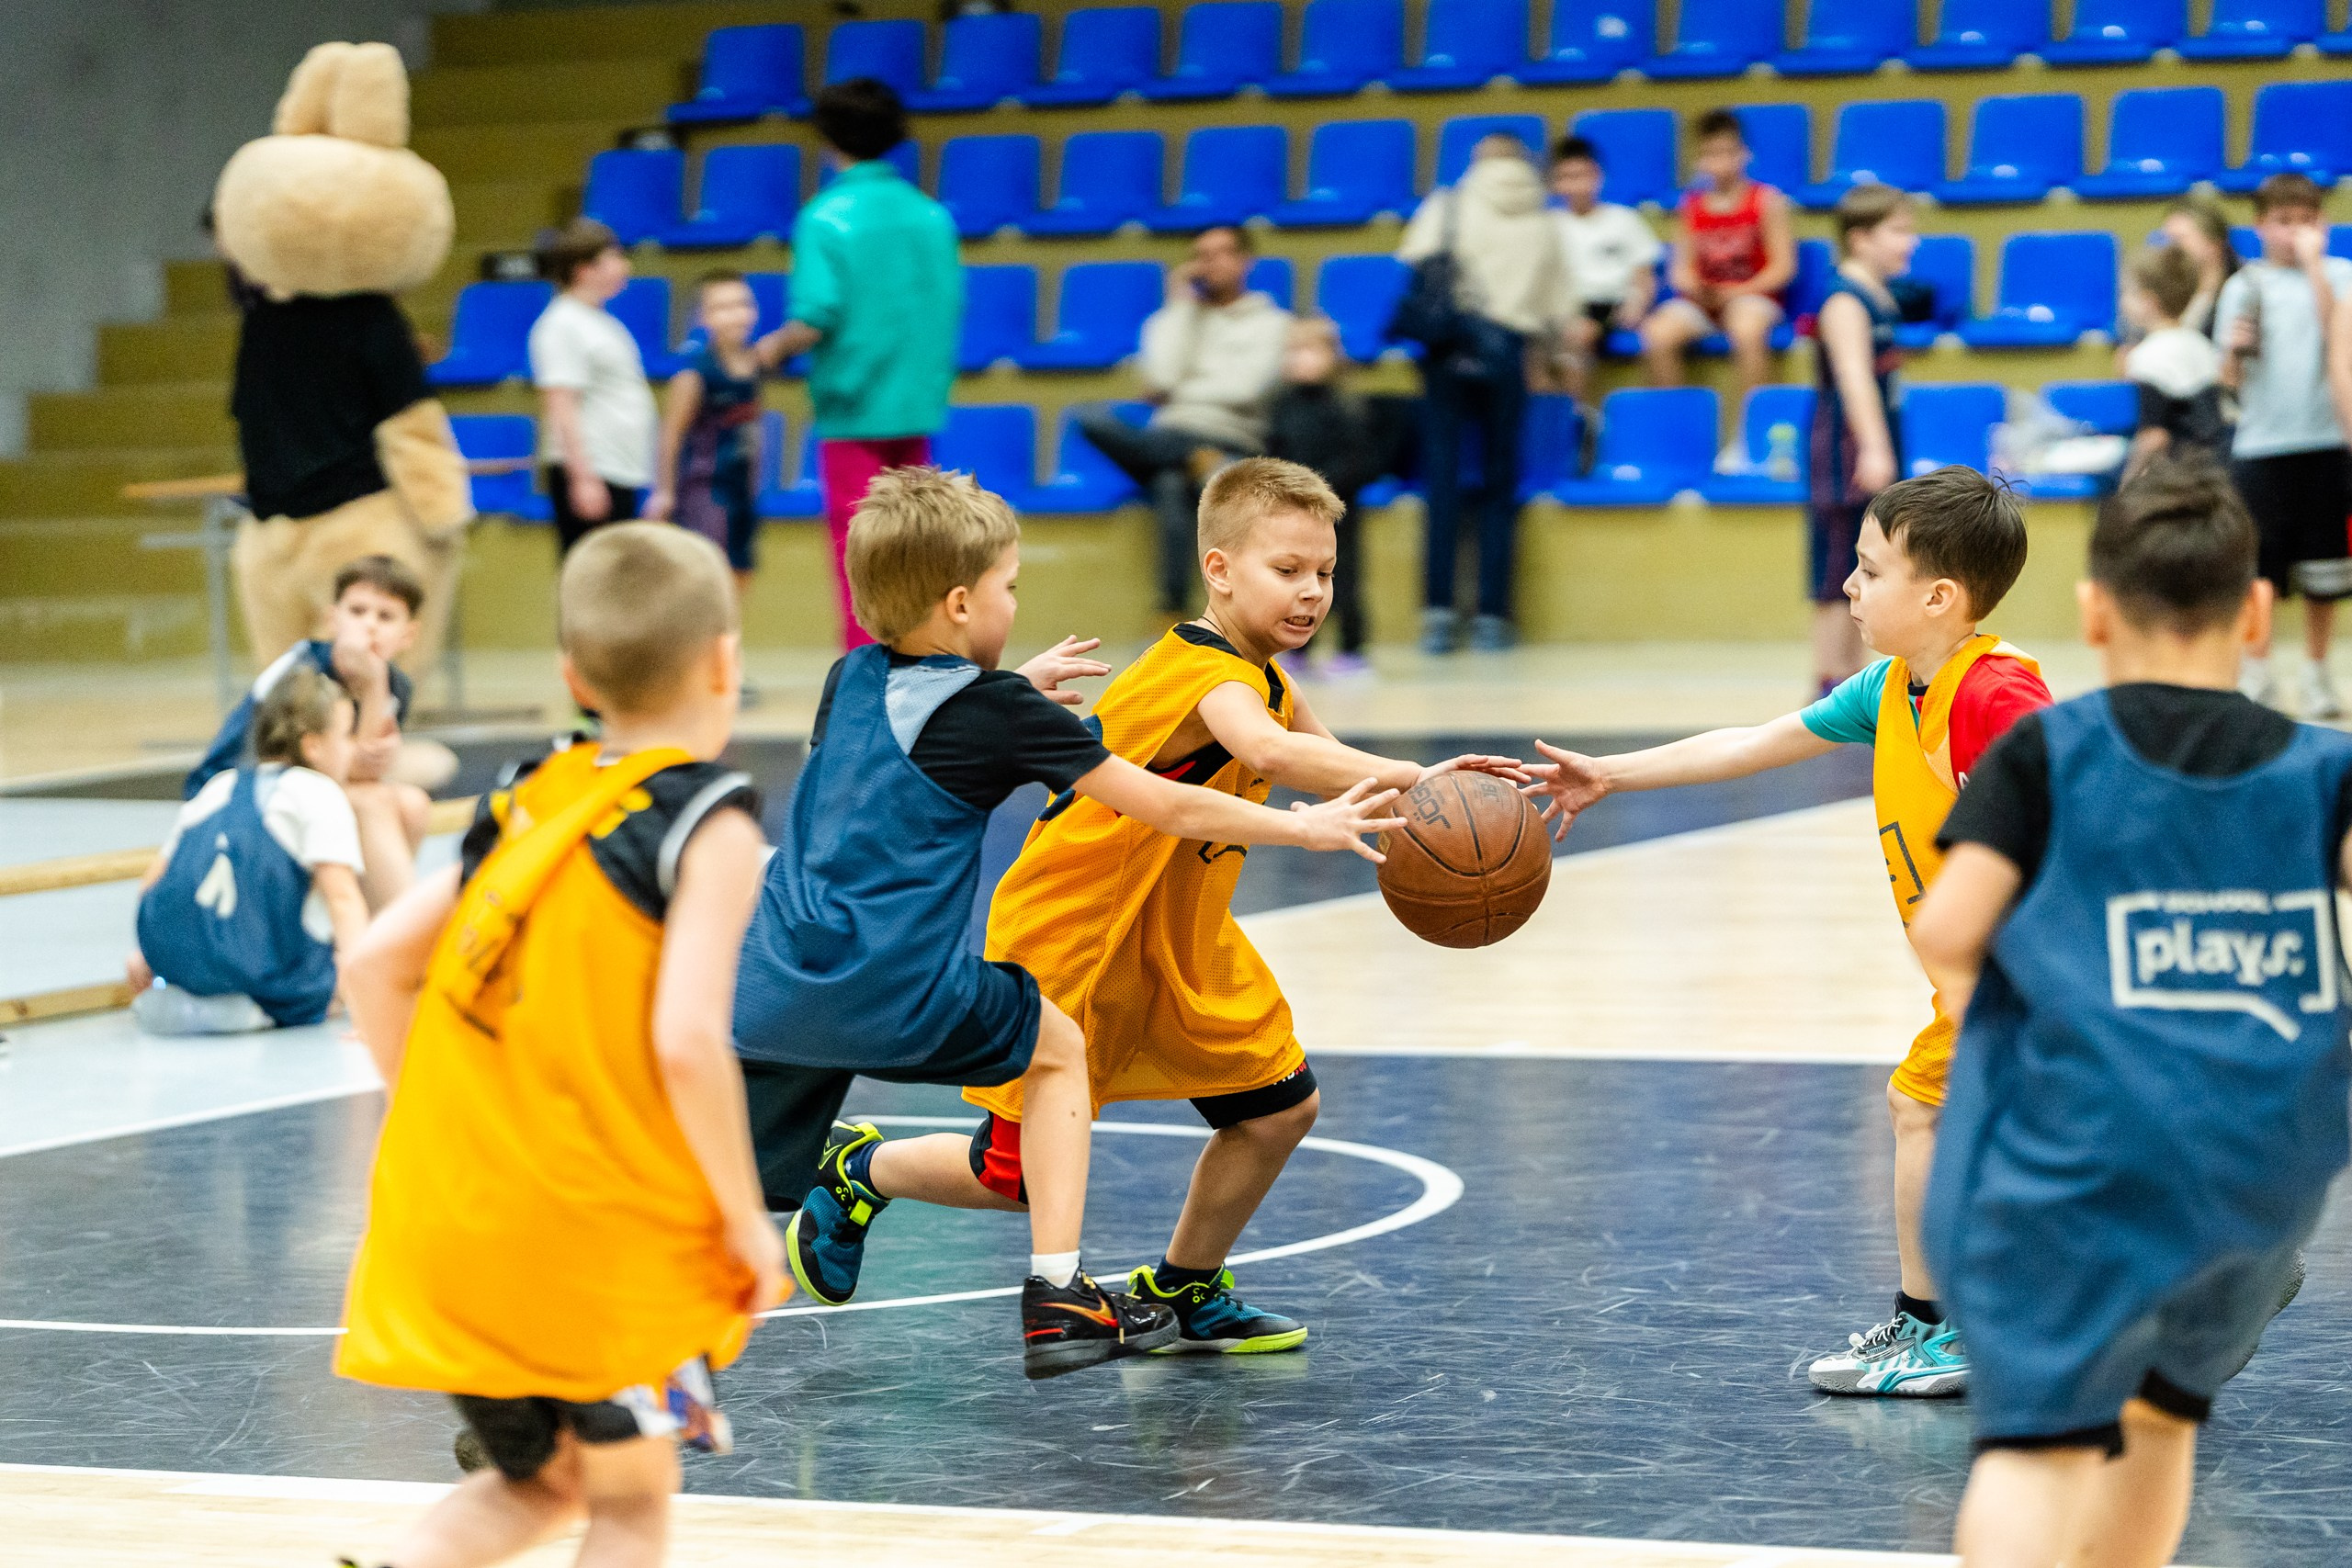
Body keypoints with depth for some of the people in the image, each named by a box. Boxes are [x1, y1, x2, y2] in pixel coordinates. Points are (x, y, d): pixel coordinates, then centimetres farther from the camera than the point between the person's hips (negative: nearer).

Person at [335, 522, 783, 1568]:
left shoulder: (531, 803, 11)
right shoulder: (710, 825, -8)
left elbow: (374, 965, 9)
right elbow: (687, 1041, -19)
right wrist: (745, 1218, -8)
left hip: (449, 1215, 6)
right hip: (607, 1232, -6)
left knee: (537, 1482, 23)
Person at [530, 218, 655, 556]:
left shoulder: (601, 322, 17)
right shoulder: (562, 325, -12)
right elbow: (560, 405, -19)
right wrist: (583, 477, -24)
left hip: (621, 475, 10)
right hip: (585, 474, -10)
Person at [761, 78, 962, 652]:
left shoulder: (826, 217, -11)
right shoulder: (931, 214, 4)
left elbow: (815, 321, -18)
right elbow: (952, 309, 9)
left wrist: (774, 348, 2)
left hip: (852, 414, -5)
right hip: (917, 410, 5)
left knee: (858, 552, 0)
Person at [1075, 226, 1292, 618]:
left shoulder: (1271, 323, 14)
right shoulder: (1175, 318, 23)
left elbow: (1245, 388, -2)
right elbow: (1162, 379, 3)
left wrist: (1178, 392, 8)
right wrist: (1180, 305, 7)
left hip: (1230, 444, -4)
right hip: (1165, 442, 4)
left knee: (1173, 486, -39)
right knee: (1093, 418, -27)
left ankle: (1175, 611, -43)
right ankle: (1199, 465, -38)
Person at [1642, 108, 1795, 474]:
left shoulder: (1766, 202, 0)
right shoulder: (1692, 206, 10)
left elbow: (1782, 266, -5)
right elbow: (1680, 267, 10)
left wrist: (1739, 292, -16)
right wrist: (1693, 287, -14)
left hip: (1753, 295, -4)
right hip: (1702, 300, 4)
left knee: (1746, 330, -38)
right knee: (1657, 334, -26)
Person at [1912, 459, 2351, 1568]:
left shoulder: (2047, 753, 4)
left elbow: (1946, 929, -6)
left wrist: (1983, 1003, 14)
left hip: (2082, 1150, -4)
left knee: (2039, 1434, -14)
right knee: (2158, 1408, 26)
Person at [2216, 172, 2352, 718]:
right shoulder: (2242, 287, 6)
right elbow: (2229, 380, 6)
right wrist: (2233, 349, -15)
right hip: (2261, 443, 0)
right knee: (2258, 569, 1)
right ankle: (2257, 671, 15)